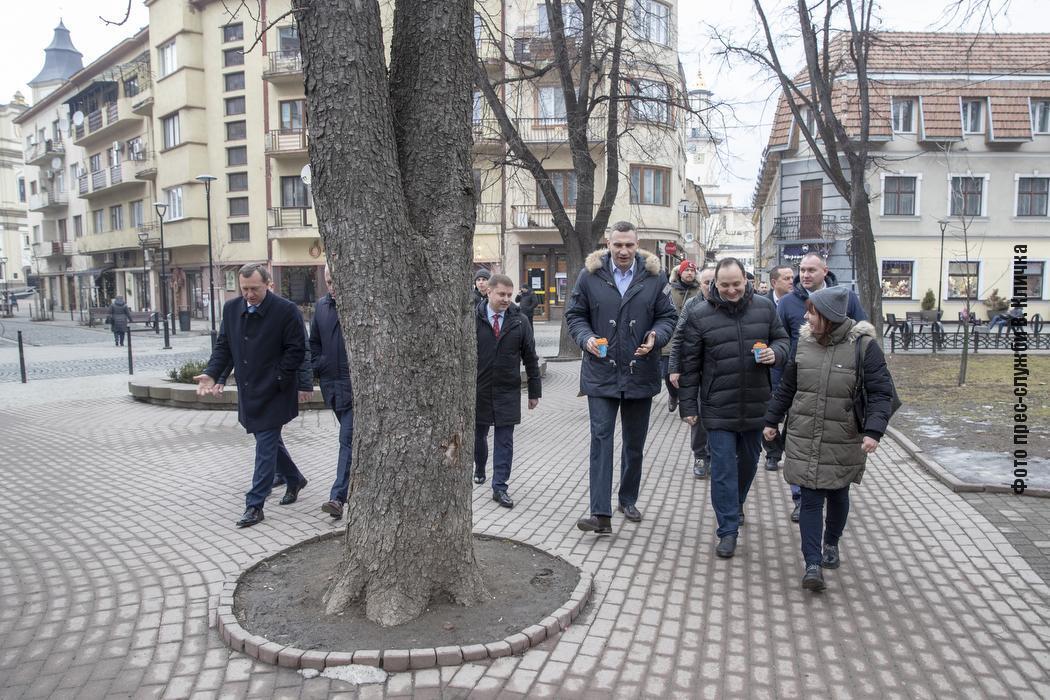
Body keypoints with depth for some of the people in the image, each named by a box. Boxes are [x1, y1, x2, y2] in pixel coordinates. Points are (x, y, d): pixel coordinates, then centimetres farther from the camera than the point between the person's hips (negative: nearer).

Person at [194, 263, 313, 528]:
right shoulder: (231, 308, 5)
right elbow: (223, 345, 10)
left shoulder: (286, 310, -13)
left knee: (266, 446, -2)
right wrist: (212, 373, -5)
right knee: (270, 441, 18)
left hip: (273, 394, -6)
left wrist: (276, 381, -16)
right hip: (248, 392, 7)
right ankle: (294, 479, 39)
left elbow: (296, 351, -11)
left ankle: (255, 505, 6)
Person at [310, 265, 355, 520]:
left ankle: (338, 496, -9)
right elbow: (314, 342, 19)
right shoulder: (321, 305, 10)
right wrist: (316, 368, 9)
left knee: (348, 438, -9)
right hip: (331, 381, 6)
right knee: (350, 435, 18)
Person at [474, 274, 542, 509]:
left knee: (504, 440, 1)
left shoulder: (520, 321, -1)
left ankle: (499, 487, 8)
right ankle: (479, 469, 43)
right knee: (479, 434, 17)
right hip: (478, 389, 0)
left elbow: (530, 358, 3)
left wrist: (534, 391, 3)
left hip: (507, 391, 0)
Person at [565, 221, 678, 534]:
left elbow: (667, 316, 5)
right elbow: (574, 314, 3)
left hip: (640, 373, 2)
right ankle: (601, 513, -7)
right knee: (601, 438, -8)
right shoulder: (590, 275, -2)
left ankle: (628, 499, 34)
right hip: (601, 372, -2)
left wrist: (656, 337, -16)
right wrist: (586, 338, -16)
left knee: (635, 442, 15)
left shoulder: (654, 276, 0)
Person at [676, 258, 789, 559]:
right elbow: (689, 363, -3)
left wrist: (775, 353, -11)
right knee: (723, 469, -2)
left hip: (756, 405, 4)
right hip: (718, 407, -3)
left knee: (748, 462, 20)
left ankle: (736, 505, 45)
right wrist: (688, 404, -3)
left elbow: (782, 339, 14)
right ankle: (728, 530, 8)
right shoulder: (698, 314, -7)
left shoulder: (765, 307, 2)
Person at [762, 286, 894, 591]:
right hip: (804, 439, 2)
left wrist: (873, 431, -24)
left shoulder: (863, 344, -11)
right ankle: (813, 563, 4)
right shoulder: (804, 341, 1)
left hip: (843, 441, -2)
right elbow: (787, 386, 11)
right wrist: (771, 420, 13)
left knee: (838, 495, 18)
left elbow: (881, 392, -11)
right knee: (810, 499, -1)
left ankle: (831, 544, 41)